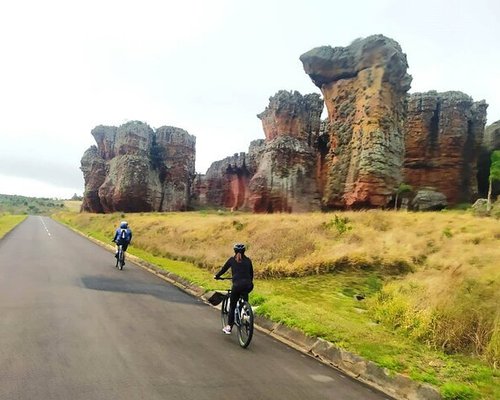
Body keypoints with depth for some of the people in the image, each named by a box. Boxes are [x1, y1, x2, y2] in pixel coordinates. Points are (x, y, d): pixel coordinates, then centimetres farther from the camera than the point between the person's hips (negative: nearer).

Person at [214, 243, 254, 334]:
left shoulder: (232, 260, 10)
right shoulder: (248, 260, 15)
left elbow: (224, 269, 19)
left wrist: (216, 276, 35)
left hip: (237, 285, -2)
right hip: (248, 286, 2)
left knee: (232, 306, 11)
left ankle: (229, 327, 10)